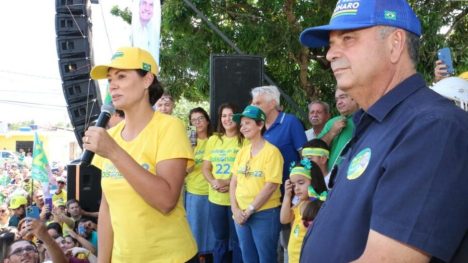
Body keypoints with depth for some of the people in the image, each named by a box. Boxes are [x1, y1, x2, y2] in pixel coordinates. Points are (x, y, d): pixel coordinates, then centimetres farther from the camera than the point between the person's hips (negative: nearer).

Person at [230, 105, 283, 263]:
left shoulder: (272, 151, -11)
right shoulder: (242, 151, 7)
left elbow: (271, 185, -16)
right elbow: (234, 181, 8)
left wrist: (249, 211, -14)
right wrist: (235, 209, -4)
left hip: (265, 214, -6)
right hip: (241, 215, 6)